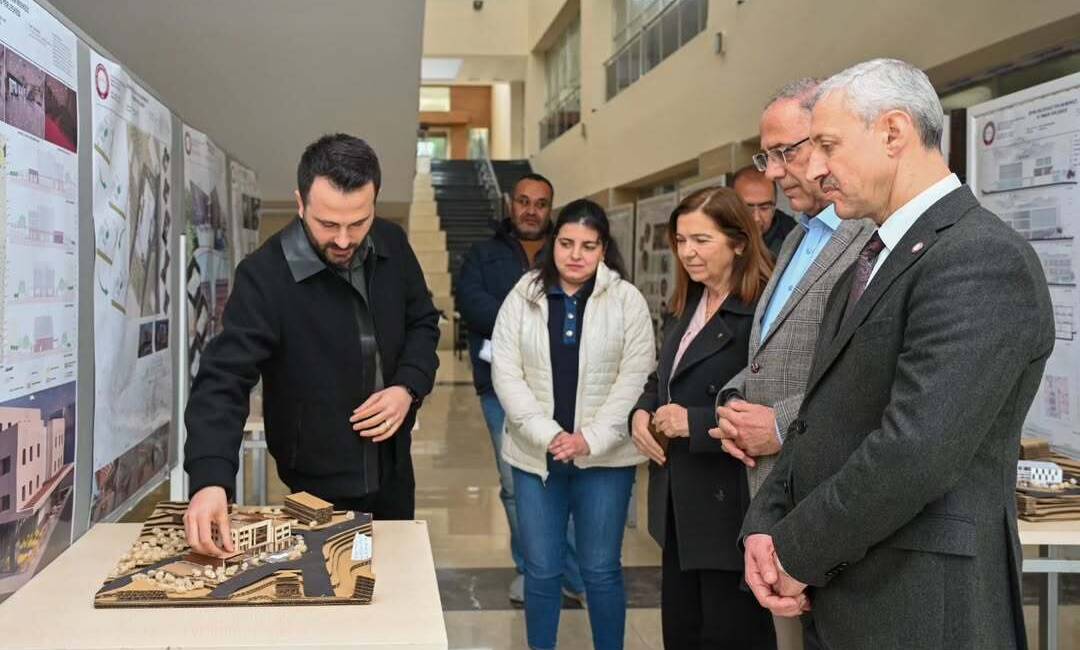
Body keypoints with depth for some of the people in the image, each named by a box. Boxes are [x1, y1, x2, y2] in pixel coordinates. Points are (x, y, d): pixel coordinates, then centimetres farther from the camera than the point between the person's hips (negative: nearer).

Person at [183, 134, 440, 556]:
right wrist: (211, 479, -41)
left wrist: (408, 386, -12)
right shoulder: (265, 276, -23)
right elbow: (224, 380, -27)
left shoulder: (392, 245, -6)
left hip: (392, 471, 6)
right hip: (317, 487, -5)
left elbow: (422, 322, 8)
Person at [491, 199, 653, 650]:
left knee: (601, 570, 7)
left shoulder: (627, 299, -2)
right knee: (541, 571, 9)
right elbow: (505, 372, -3)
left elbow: (636, 377, -6)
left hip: (605, 456, -1)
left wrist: (590, 439, -15)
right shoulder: (523, 295, 1)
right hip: (536, 454, 1)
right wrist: (548, 434, -14)